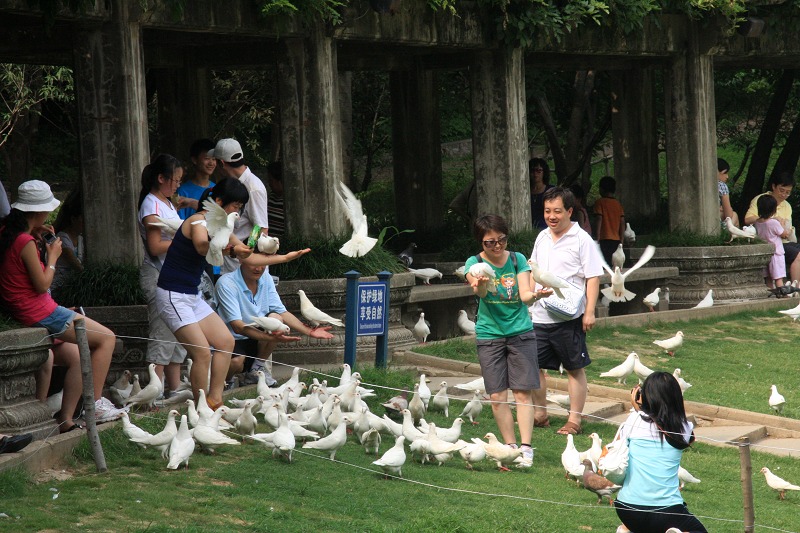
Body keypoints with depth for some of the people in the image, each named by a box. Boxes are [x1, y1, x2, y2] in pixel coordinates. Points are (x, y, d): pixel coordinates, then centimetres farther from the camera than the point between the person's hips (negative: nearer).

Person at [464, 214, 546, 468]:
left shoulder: (517, 259, 2)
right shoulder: (475, 263, -3)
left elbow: (524, 294, -7)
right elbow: (480, 291, -23)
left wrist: (535, 294, -30)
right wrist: (480, 285, -47)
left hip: (520, 332, 0)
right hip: (489, 334, 0)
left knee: (523, 391, -6)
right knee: (497, 396, -1)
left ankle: (526, 447, -5)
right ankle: (511, 446, 9)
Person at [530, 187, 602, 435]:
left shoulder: (581, 240, -8)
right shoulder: (542, 238, 11)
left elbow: (593, 277, -10)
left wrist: (590, 312, -15)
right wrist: (528, 302, 15)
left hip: (568, 318, -6)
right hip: (539, 316, 6)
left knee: (575, 368, 4)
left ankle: (575, 419, 11)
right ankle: (540, 415, 23)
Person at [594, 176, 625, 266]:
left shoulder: (600, 202, -2)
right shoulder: (618, 203, 12)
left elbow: (599, 219, -11)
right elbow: (622, 222, 9)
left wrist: (597, 238, -12)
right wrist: (621, 241, 12)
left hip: (605, 239, -5)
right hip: (617, 240, 5)